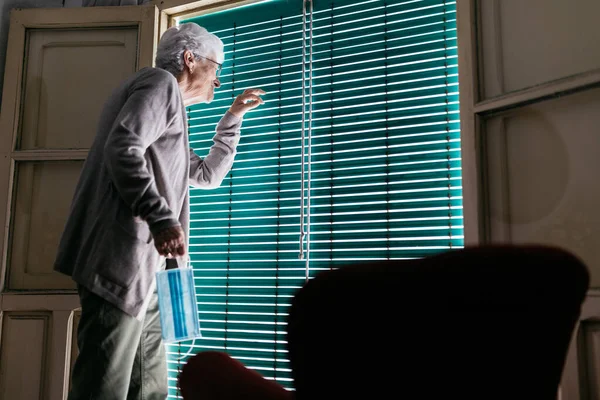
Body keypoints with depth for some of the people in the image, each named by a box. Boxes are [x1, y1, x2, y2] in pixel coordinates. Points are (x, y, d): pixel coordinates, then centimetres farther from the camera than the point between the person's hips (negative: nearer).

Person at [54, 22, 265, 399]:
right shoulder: (161, 83, 0)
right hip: (122, 256, -10)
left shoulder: (171, 105, 30)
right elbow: (122, 149, -17)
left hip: (143, 265, 10)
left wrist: (233, 118, 38)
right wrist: (161, 218, -25)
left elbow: (207, 174, 38)